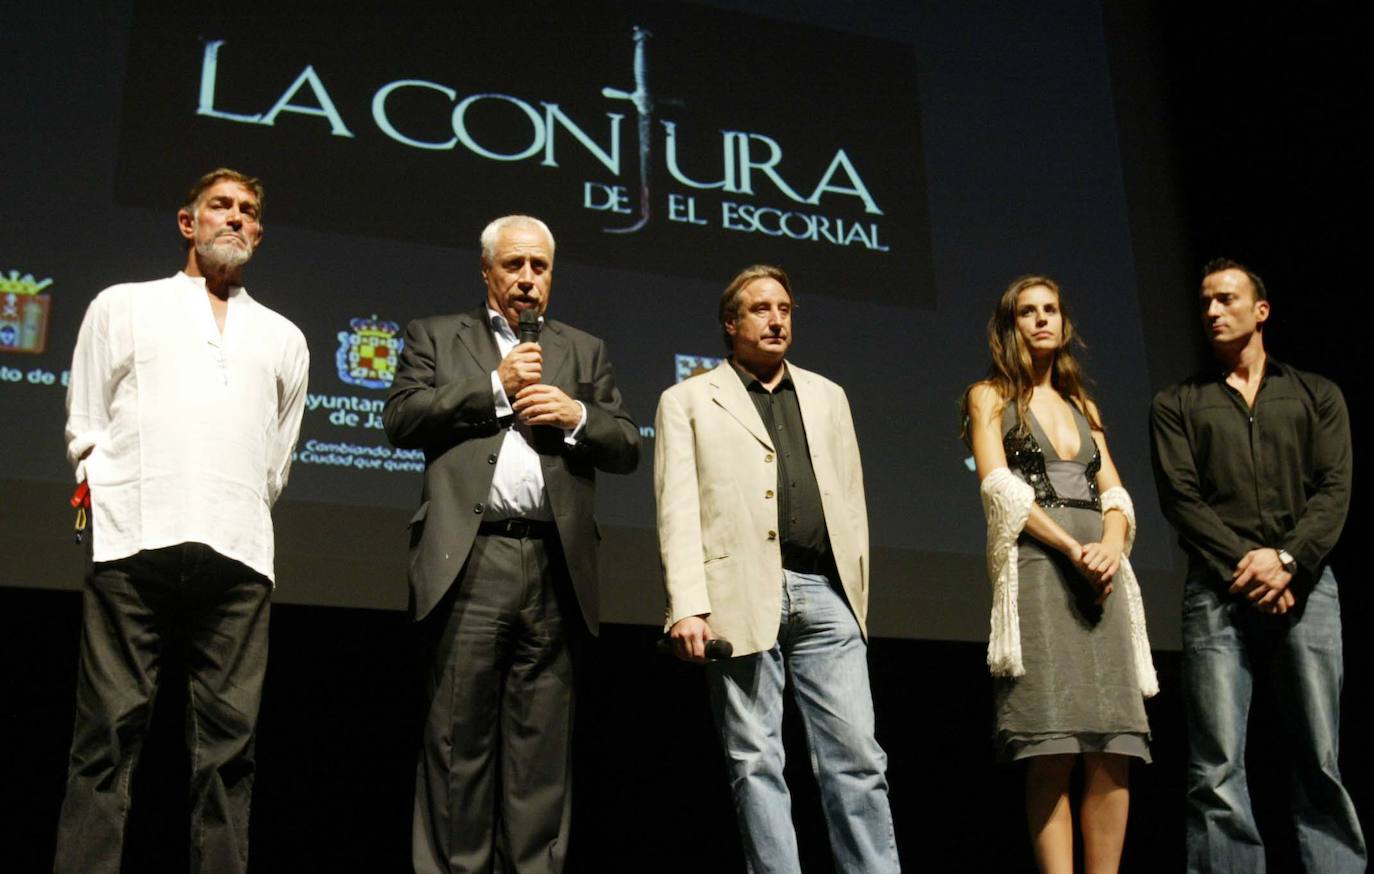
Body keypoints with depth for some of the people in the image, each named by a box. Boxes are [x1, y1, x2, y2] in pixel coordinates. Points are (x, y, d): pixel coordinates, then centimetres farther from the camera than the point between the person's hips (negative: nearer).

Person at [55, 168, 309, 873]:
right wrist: (108, 488, 3)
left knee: (229, 738, -2)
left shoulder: (283, 339, 23)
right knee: (110, 730, -5)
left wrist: (238, 518, 14)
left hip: (238, 552, 2)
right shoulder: (123, 307, 19)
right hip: (134, 543, -2)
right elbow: (84, 426, 14)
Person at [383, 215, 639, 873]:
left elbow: (627, 448, 16)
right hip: (470, 562, -2)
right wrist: (494, 385, -3)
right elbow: (401, 417, 0)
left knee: (542, 745, 3)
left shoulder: (583, 351, 22)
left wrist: (578, 416, -3)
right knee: (459, 735, -3)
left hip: (556, 569, 2)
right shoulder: (435, 337, 16)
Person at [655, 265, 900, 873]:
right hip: (740, 597, -2)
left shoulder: (827, 397, 21)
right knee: (756, 764, 1)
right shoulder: (687, 402, 10)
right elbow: (678, 511, 0)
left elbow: (852, 503, 18)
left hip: (824, 594, 3)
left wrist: (856, 594, 11)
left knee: (856, 756, -2)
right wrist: (688, 608, -11)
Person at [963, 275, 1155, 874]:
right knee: (1053, 756, -13)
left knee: (1114, 754, -5)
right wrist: (1074, 550, -14)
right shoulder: (990, 397, 11)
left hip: (1100, 574, 5)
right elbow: (1001, 490, -4)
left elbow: (1116, 499, 16)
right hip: (1037, 568, -5)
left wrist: (1111, 550, -7)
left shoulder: (1083, 407, 25)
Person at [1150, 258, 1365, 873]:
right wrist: (1241, 564, -10)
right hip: (1218, 591, 0)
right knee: (1217, 768, -7)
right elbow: (1180, 495, 3)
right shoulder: (1177, 404, 15)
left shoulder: (1317, 395, 17)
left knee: (1321, 763, -2)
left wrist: (1288, 559, -11)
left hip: (1303, 585, 1)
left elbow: (1334, 489, 5)